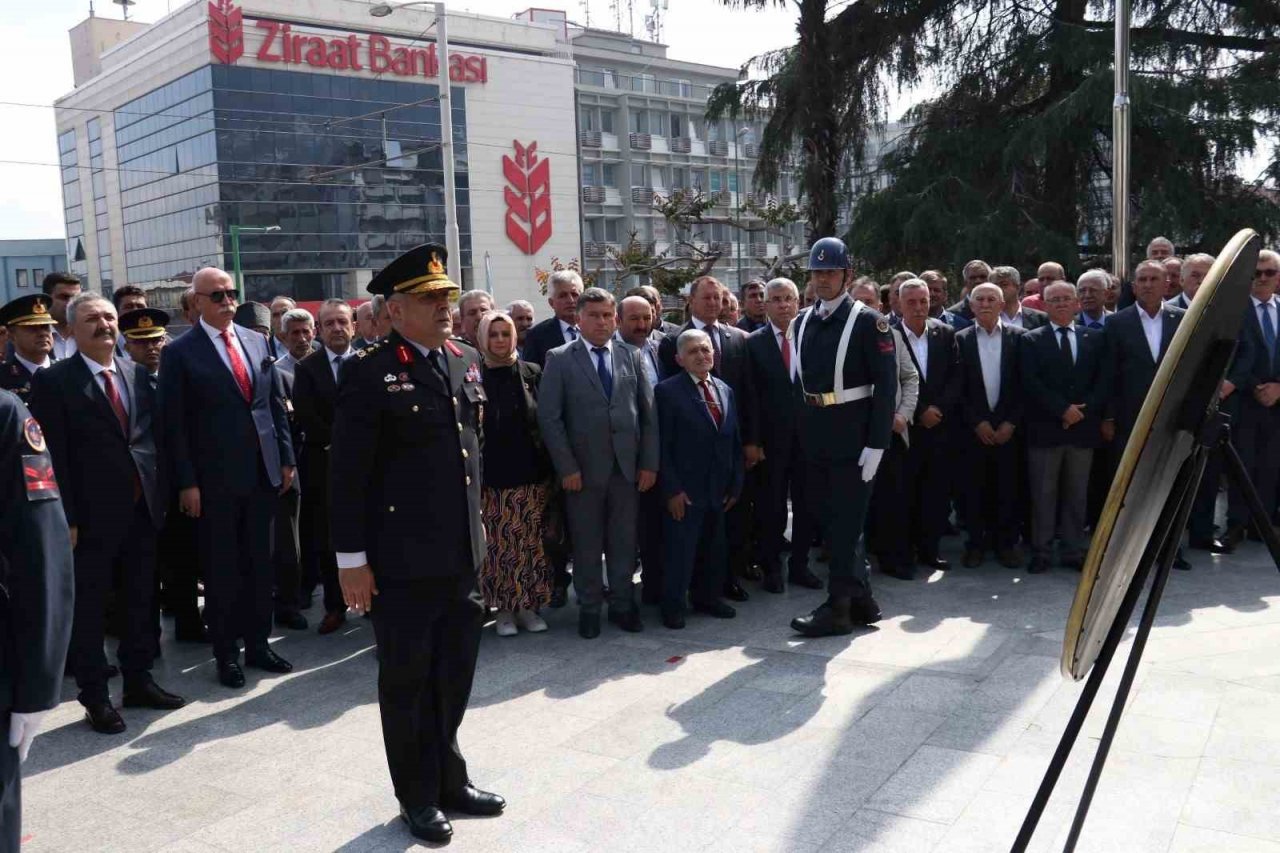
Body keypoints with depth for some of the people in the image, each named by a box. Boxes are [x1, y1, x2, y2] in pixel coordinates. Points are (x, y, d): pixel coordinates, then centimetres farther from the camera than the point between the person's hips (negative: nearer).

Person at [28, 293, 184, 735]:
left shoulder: (139, 375, 10)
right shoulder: (54, 381, -6)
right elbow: (55, 454, -10)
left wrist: (159, 495, 4)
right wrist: (67, 518, -15)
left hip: (143, 509, 5)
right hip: (93, 515, -5)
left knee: (140, 602, 15)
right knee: (89, 610, 6)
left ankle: (138, 681, 29)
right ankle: (95, 697, 17)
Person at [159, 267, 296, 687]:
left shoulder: (257, 342, 9)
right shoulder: (180, 352, -5)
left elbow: (276, 404, 12)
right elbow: (175, 424, -7)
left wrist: (286, 459, 8)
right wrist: (187, 483, -11)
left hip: (263, 472, 4)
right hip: (214, 479, -4)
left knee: (259, 564, 12)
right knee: (221, 570, 7)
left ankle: (257, 643, 25)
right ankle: (226, 653, 19)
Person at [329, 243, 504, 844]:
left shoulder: (466, 361, 9)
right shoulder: (369, 371, -12)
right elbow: (347, 472, -12)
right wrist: (351, 558, -13)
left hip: (462, 553, 6)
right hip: (400, 559, -6)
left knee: (454, 676, 17)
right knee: (407, 681, 10)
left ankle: (449, 779, 36)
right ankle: (418, 796, 27)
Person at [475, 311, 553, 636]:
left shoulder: (532, 374, 5)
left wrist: (549, 468, 2)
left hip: (530, 474, 1)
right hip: (493, 476, -1)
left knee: (530, 542, 3)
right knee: (498, 543, 0)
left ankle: (528, 605, 16)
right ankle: (503, 608, 13)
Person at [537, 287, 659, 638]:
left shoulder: (632, 356, 9)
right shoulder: (559, 359, 0)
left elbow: (648, 413, 8)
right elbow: (549, 417, -5)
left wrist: (649, 463, 2)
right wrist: (567, 467, -10)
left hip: (627, 467, 2)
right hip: (583, 469, -2)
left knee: (624, 541, 8)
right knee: (586, 543, 7)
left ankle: (622, 603, 22)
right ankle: (589, 607, 20)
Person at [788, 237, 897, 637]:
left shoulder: (867, 321, -7)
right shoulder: (801, 322, 11)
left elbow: (886, 385, -10)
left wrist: (876, 444, -15)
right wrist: (802, 430, 10)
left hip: (852, 438, -7)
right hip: (814, 437, 7)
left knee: (846, 524, -1)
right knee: (829, 521, 13)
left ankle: (838, 607, 7)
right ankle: (861, 600, 25)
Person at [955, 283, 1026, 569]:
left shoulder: (1017, 337, 3)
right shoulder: (961, 339, 2)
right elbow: (958, 387, 0)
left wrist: (1011, 423, -6)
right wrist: (977, 423, -7)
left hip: (1008, 427, 0)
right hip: (974, 428, 0)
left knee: (1007, 488, 4)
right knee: (975, 488, 4)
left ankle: (1006, 543, 16)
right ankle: (976, 543, 15)